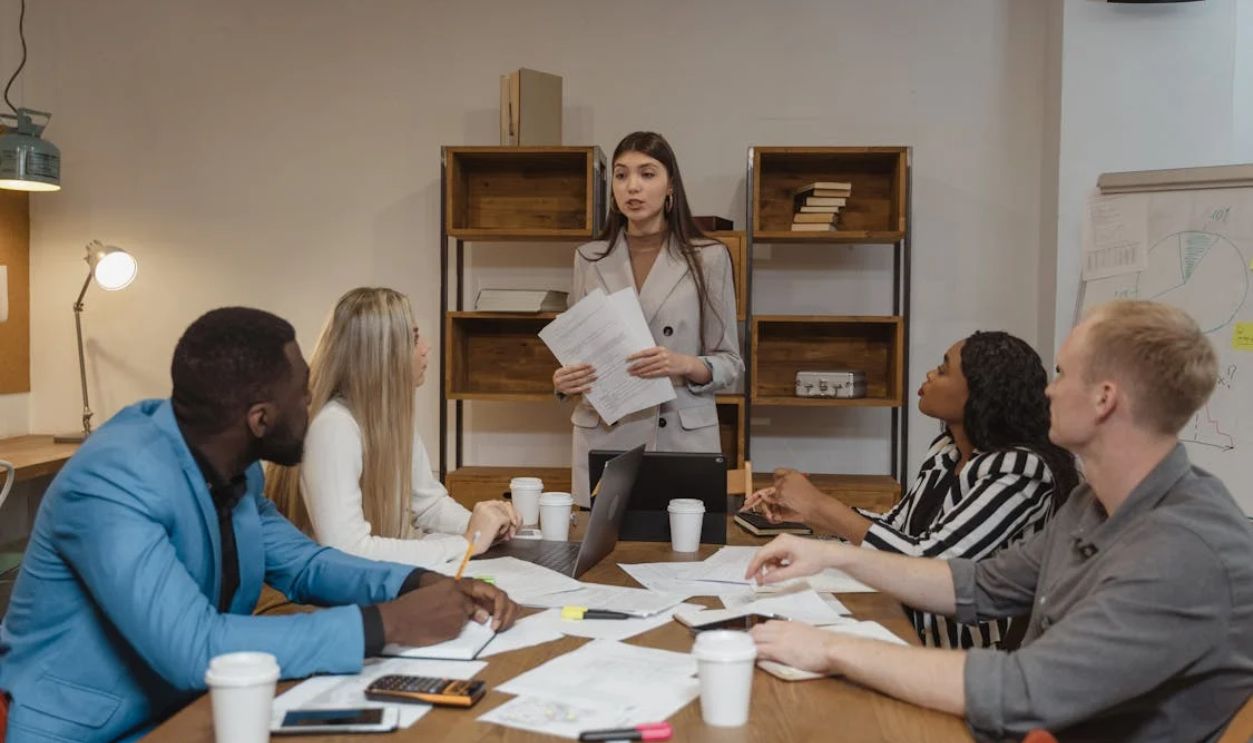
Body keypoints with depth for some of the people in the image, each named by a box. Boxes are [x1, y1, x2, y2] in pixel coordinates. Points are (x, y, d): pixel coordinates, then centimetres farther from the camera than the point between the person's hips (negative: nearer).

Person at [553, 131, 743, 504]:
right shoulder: (589, 258, 6)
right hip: (604, 438, 2)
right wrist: (564, 380, -9)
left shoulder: (708, 258, -1)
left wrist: (686, 365, -18)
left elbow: (730, 363, 1)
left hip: (683, 437, -2)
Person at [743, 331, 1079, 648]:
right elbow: (896, 526, 15)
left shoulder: (1020, 469, -19)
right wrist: (804, 513, 3)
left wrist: (820, 504, -17)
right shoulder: (947, 450, 6)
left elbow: (931, 562, -23)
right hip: (912, 635, 7)